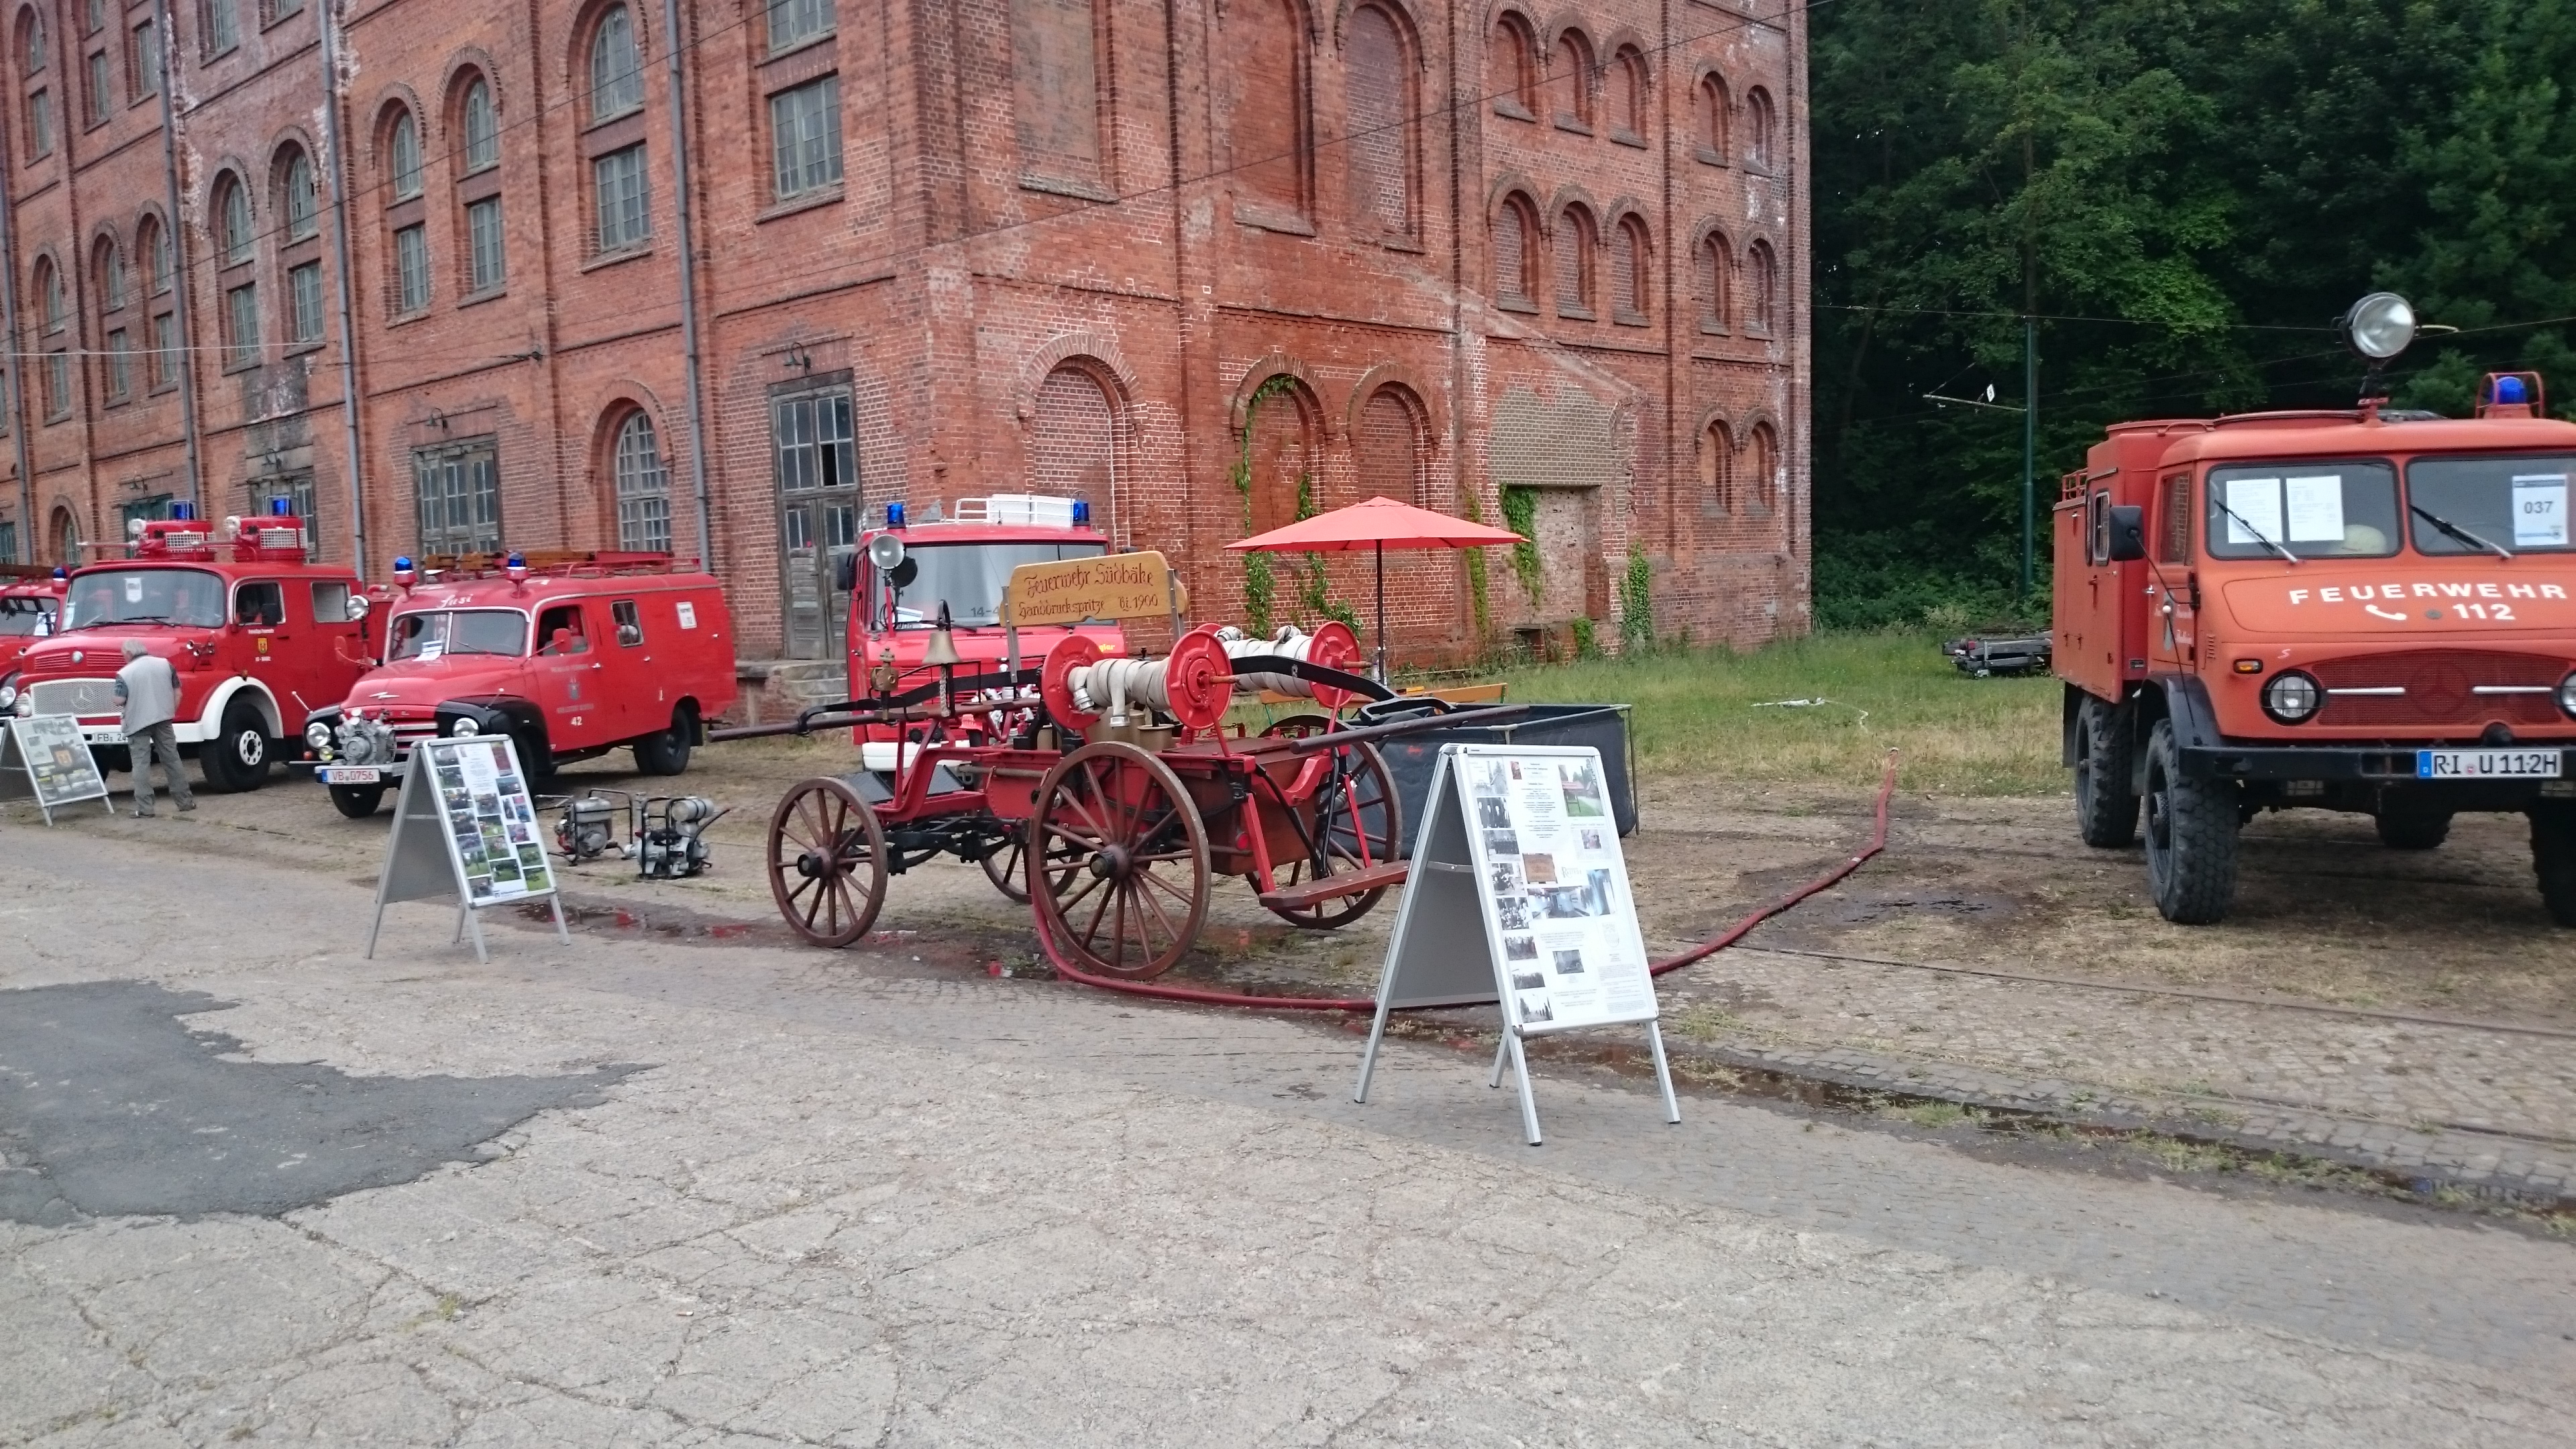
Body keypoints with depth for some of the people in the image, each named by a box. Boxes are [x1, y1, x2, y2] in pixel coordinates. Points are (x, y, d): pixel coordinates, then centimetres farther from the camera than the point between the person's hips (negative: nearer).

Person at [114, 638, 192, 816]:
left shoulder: (124, 673, -7)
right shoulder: (166, 664, 3)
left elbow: (120, 701, -11)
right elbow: (177, 693, 5)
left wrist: (131, 698, 11)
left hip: (138, 723, -3)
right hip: (163, 720, 3)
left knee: (141, 764, -2)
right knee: (172, 760, 12)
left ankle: (143, 808, -6)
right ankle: (185, 801, 16)